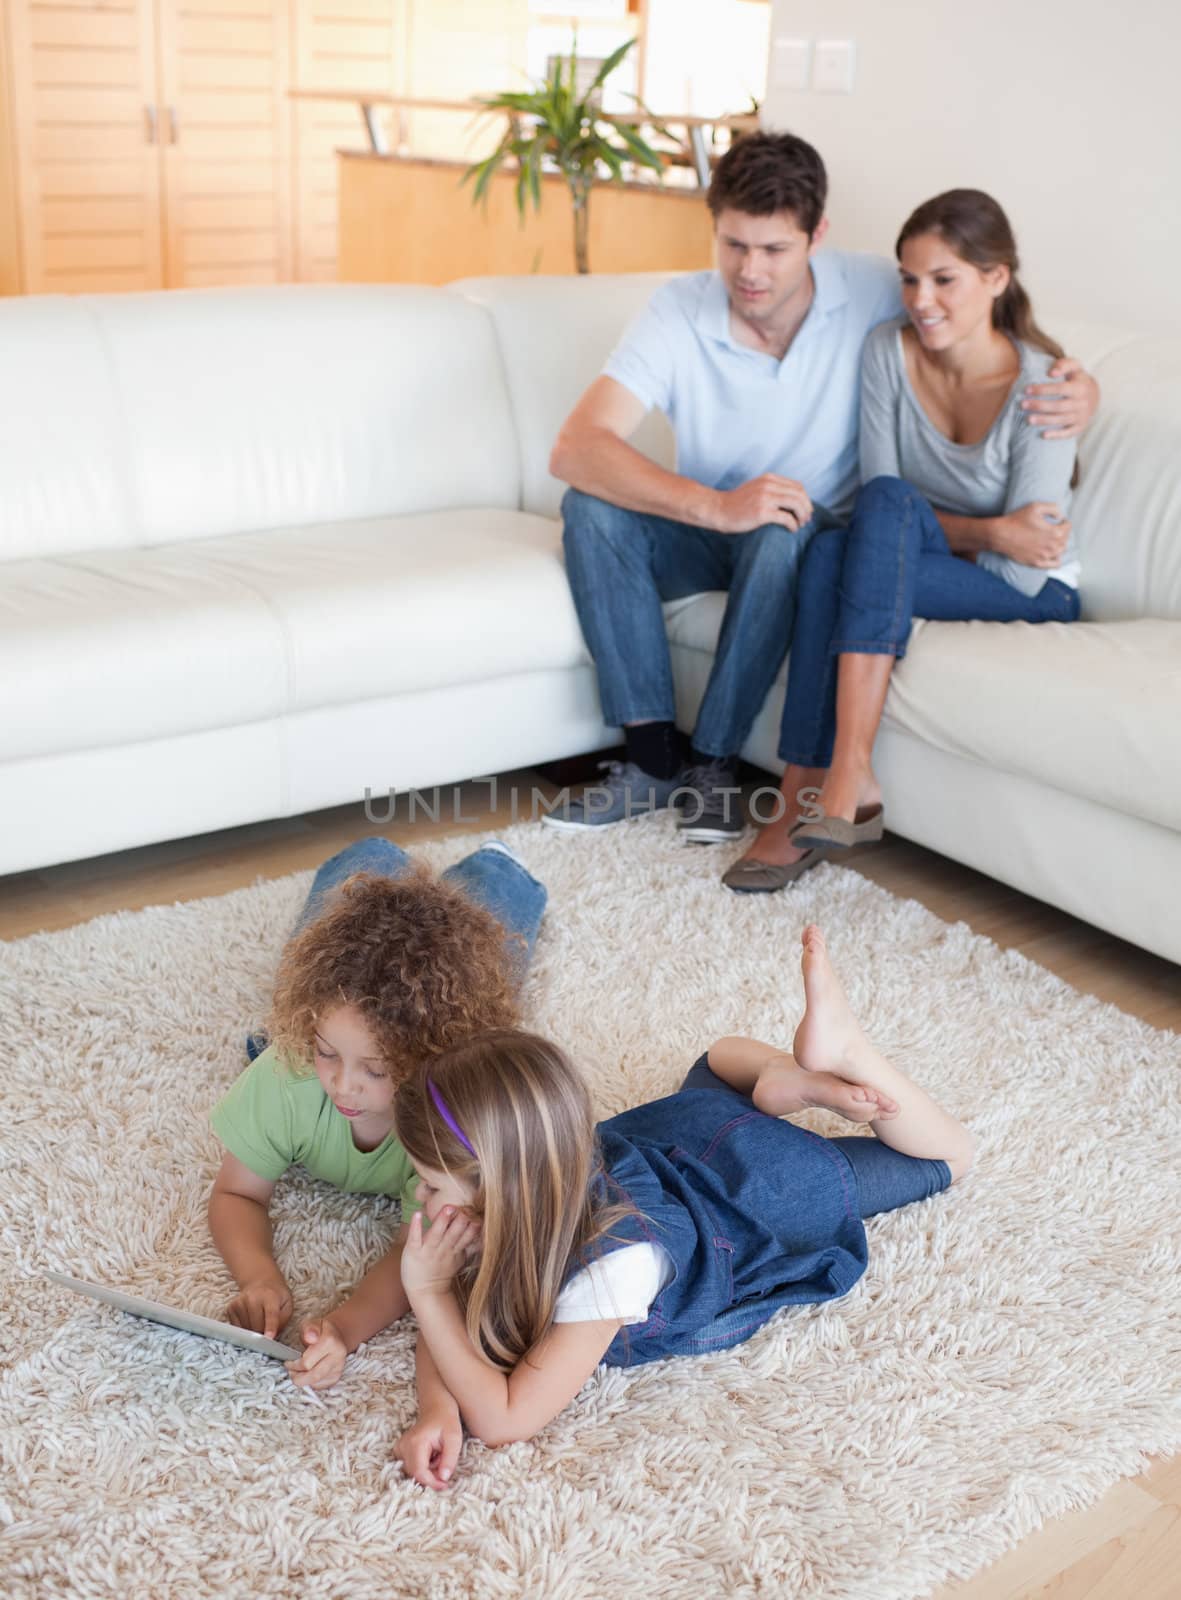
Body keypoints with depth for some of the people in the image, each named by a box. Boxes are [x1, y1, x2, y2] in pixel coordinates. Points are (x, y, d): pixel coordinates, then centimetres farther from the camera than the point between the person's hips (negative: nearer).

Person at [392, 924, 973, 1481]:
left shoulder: (613, 1262, -46)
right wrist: (436, 1409, -38)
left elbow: (503, 1420, -43)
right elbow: (449, 1311, -19)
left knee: (948, 1152, 17)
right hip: (668, 1145, 5)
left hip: (764, 1180, -5)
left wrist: (426, 1293, -46)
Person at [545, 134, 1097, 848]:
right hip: (709, 529, 1)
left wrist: (1079, 388, -28)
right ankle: (654, 755, -20)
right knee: (592, 507, -27)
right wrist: (717, 506, -43)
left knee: (784, 537, -36)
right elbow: (575, 449, -30)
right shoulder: (681, 310, -17)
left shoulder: (873, 293, -16)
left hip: (820, 535, -1)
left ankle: (714, 760, -19)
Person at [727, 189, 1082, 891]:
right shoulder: (888, 350, -6)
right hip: (911, 564, 4)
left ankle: (847, 775, -38)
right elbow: (876, 493, -7)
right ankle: (807, 800, -31)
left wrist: (941, 531, -13)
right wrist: (984, 533, -18)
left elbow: (1022, 571, -18)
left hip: (1035, 596, -4)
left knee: (890, 504, -32)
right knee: (832, 552, -31)